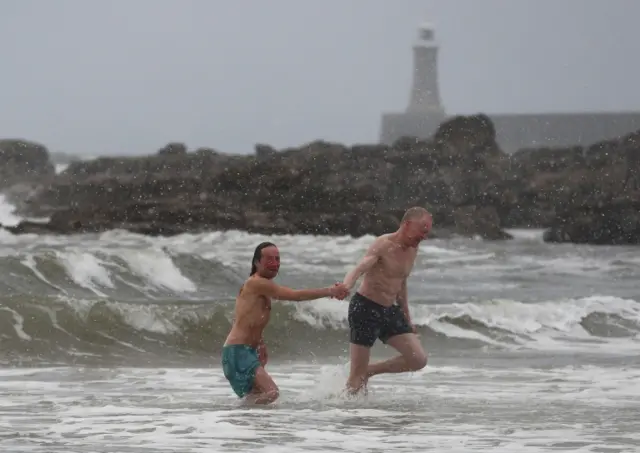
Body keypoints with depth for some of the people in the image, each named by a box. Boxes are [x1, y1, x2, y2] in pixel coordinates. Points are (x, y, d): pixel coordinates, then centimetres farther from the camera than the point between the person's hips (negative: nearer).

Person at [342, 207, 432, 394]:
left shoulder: (413, 250, 8)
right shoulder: (383, 245, -17)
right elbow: (360, 268, -32)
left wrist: (407, 317, 26)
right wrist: (345, 286, -53)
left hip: (390, 310, 8)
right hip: (365, 308, -8)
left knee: (418, 360, -3)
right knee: (358, 373, -6)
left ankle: (369, 371, 13)